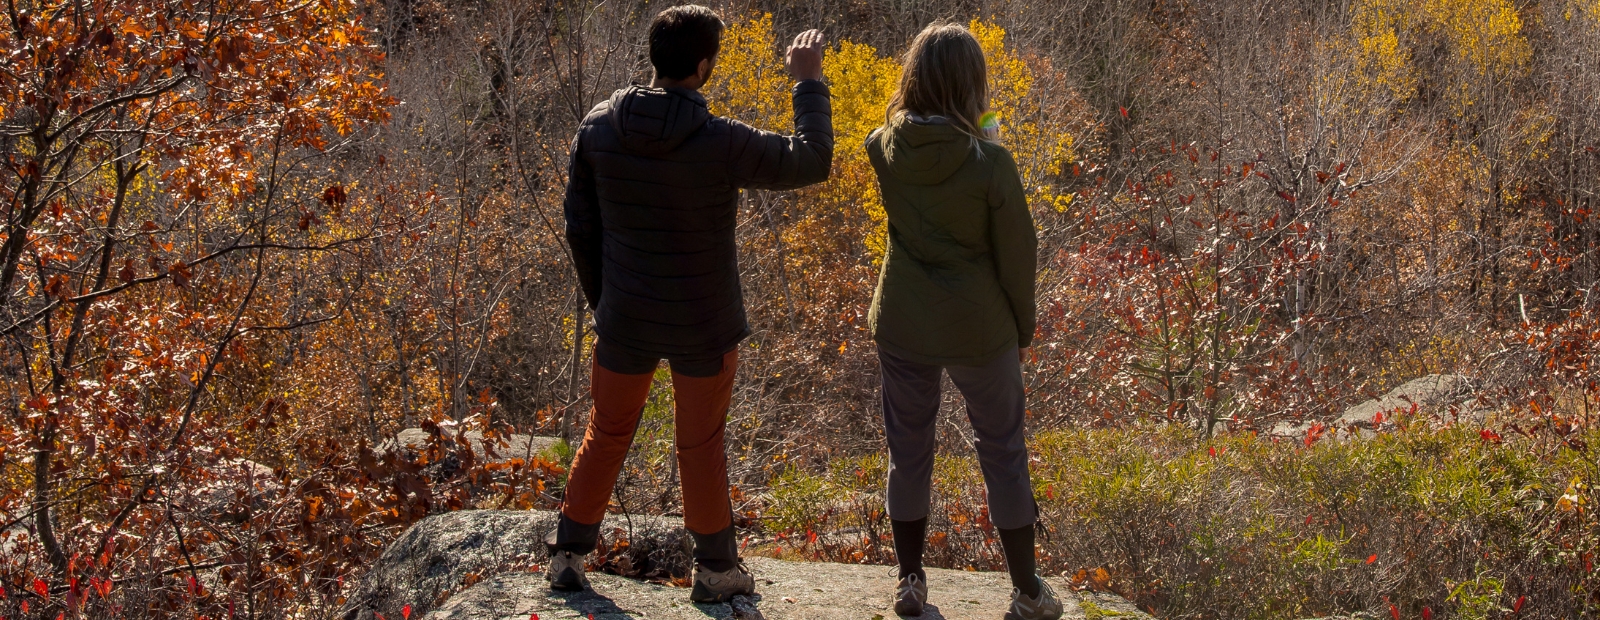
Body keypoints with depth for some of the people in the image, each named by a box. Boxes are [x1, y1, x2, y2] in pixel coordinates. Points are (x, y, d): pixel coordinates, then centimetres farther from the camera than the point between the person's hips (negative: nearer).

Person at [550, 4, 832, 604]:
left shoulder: (598, 128, -11)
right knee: (701, 445, 14)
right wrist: (808, 81, 1)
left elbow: (581, 227, -1)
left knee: (606, 434, 20)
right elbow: (811, 161, -10)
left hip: (625, 321, 3)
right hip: (704, 327, -3)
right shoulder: (721, 143, -24)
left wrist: (601, 300, 14)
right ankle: (716, 570, 28)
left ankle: (568, 555, 29)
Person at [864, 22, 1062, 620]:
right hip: (979, 330, -2)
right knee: (1002, 451, 13)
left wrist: (978, 134, 4)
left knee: (907, 448, 17)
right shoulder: (990, 162, -21)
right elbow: (1016, 255, -10)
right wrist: (1023, 328, 3)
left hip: (902, 326, 3)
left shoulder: (883, 149, -11)